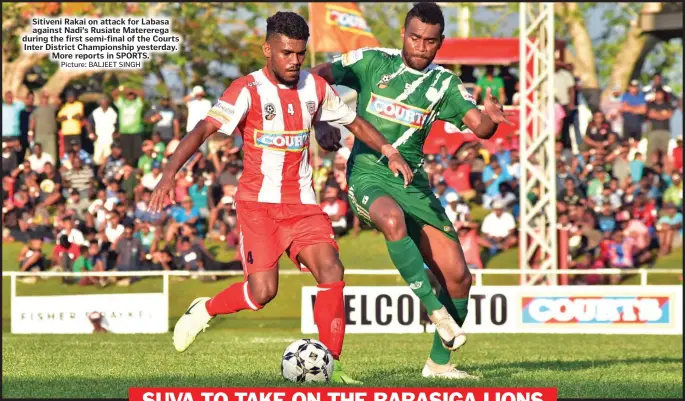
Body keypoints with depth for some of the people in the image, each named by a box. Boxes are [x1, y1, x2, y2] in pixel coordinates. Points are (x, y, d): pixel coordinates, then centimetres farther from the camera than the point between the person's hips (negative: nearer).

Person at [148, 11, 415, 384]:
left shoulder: (314, 88, 7)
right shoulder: (248, 90, -11)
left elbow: (354, 122, 21)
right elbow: (203, 129, -20)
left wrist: (389, 151, 5)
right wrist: (169, 174, -33)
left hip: (302, 203, 5)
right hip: (258, 201, -5)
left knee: (331, 272, -14)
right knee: (263, 290, -17)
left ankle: (331, 367, -7)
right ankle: (204, 310, 14)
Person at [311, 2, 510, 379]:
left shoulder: (444, 84, 6)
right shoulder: (371, 62, 0)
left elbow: (479, 128, -5)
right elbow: (314, 78, 2)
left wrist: (491, 119, -28)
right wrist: (320, 124, -13)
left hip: (413, 185, 4)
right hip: (367, 175, -4)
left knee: (457, 276, -2)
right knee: (393, 219, -41)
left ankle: (439, 362, 15)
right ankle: (437, 310, -35)